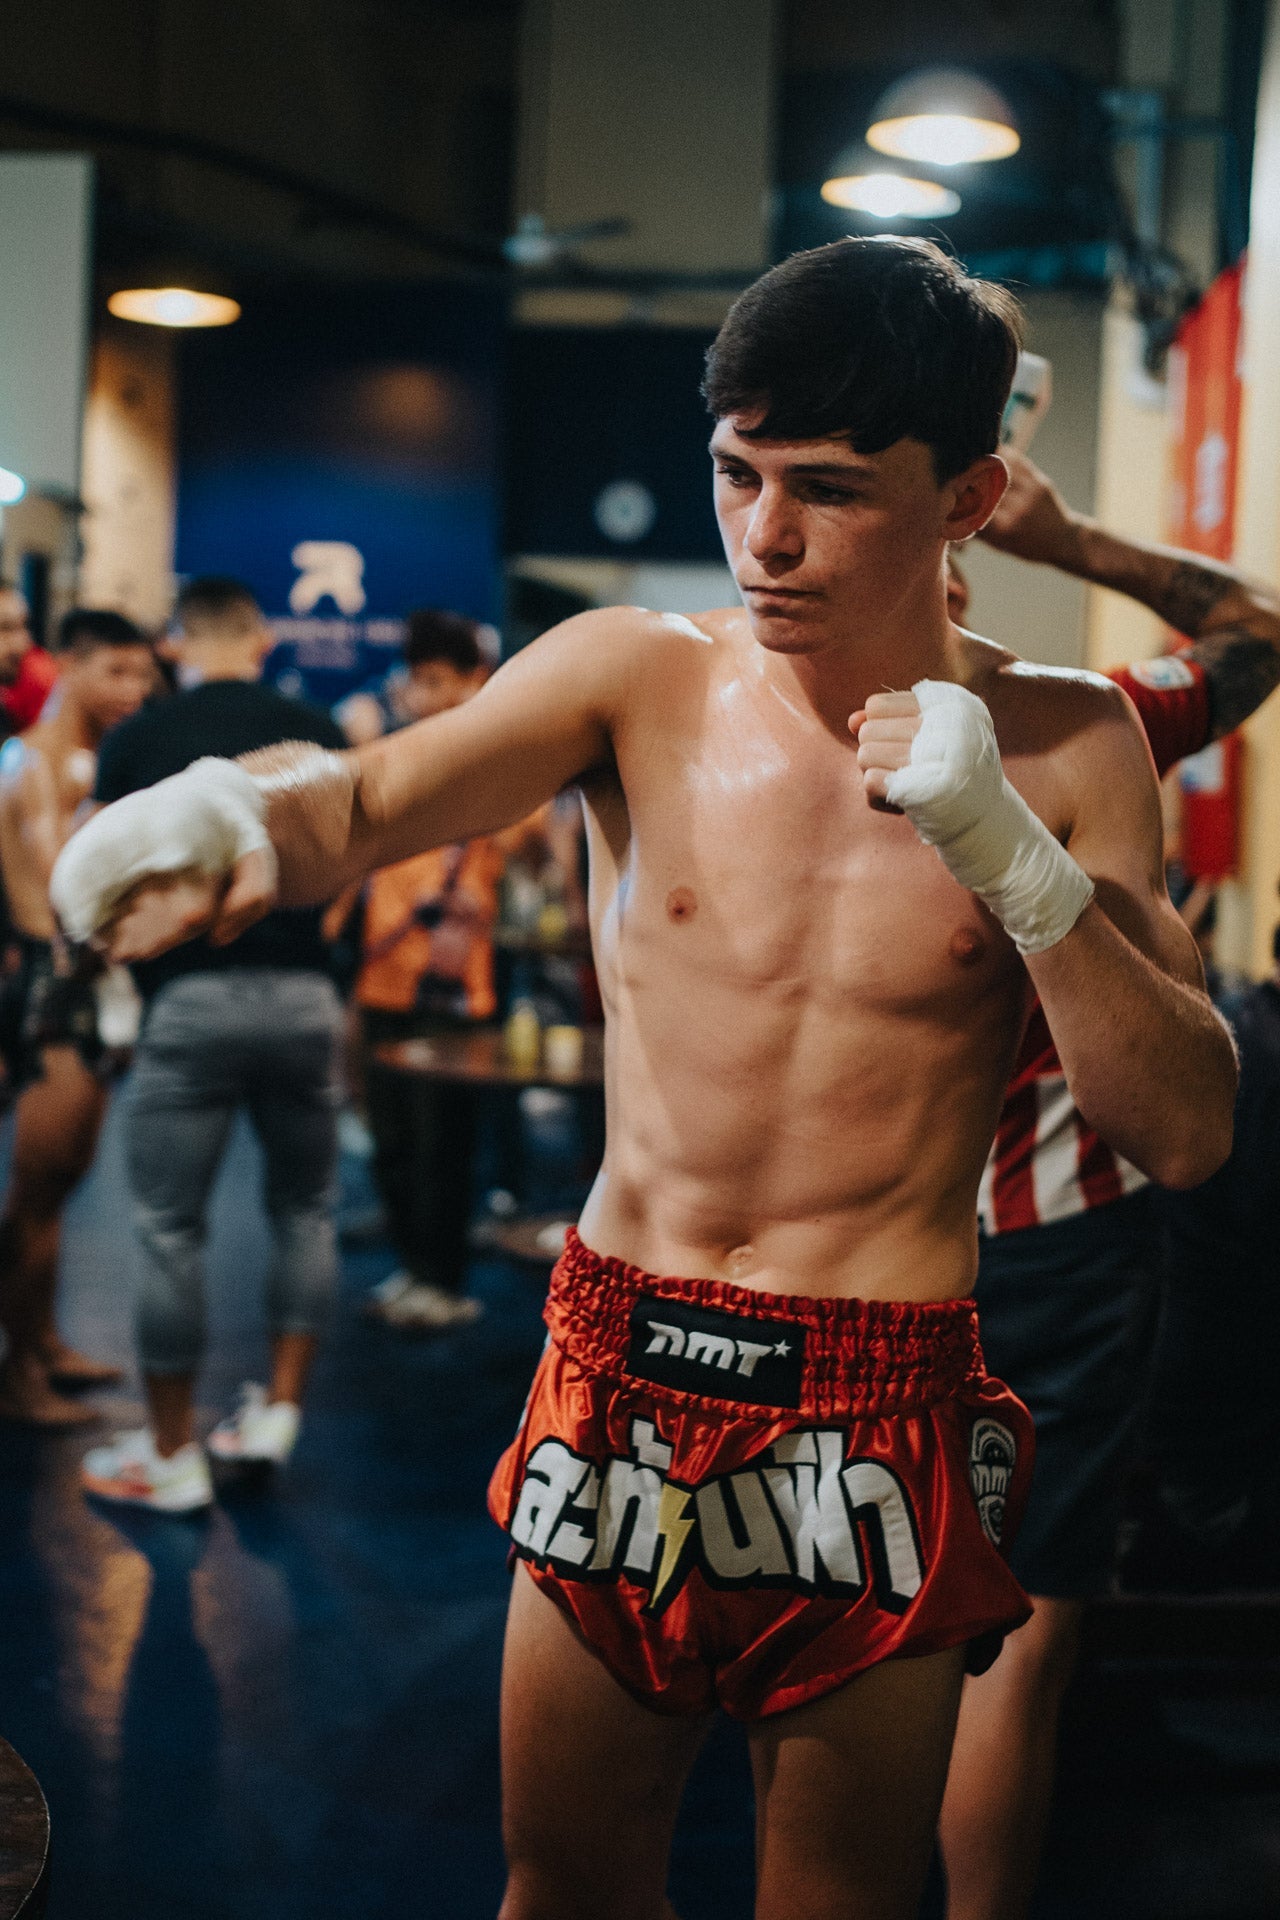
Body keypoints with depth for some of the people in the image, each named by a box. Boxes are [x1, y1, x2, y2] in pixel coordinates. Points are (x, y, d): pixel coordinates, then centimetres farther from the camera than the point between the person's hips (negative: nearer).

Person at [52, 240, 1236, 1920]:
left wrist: (1014, 858, -19)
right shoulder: (637, 677, -2)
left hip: (877, 1417, -1)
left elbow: (1187, 1131, -7)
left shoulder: (1065, 747, -3)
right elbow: (371, 798, -18)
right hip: (615, 1374, 2)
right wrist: (227, 815, -42)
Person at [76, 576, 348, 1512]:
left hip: (192, 1001, -2)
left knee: (170, 1227, 6)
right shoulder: (319, 732, 7)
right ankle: (278, 1409, 18)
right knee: (305, 1208, 19)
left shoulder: (138, 740, 2)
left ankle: (172, 1454, 12)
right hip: (303, 993, 2)